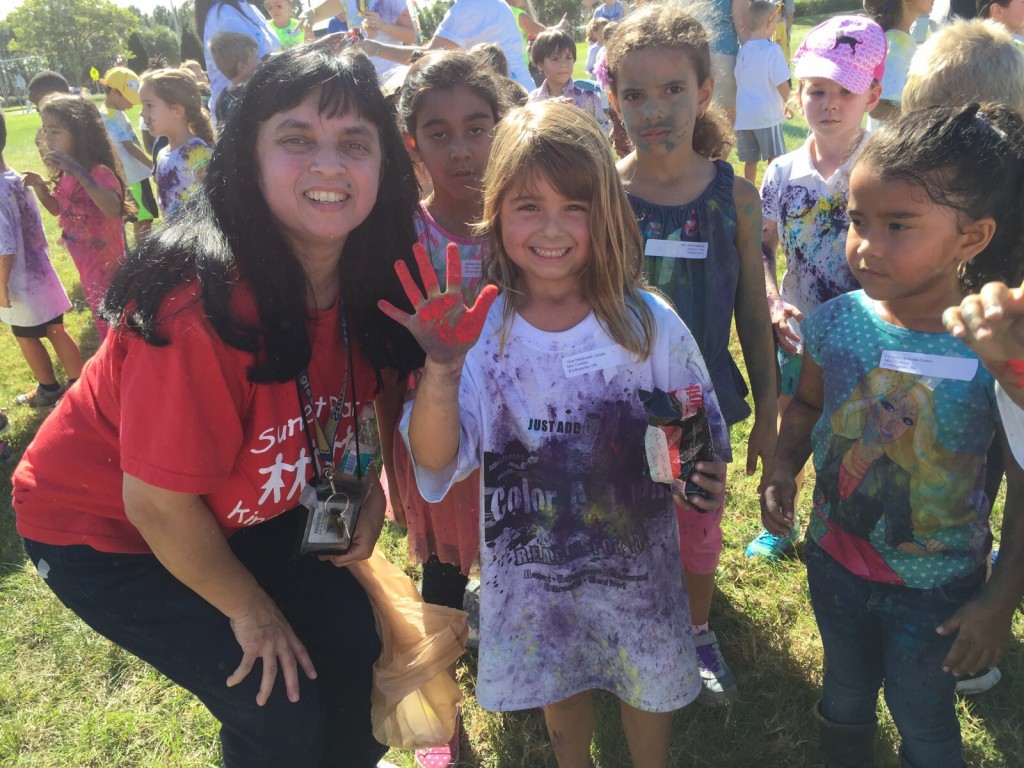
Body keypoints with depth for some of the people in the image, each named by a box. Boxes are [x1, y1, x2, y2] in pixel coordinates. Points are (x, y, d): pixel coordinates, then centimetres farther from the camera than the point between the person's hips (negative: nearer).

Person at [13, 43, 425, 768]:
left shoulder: (370, 281, -15)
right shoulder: (204, 302, -37)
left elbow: (377, 389, 6)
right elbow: (157, 503, -28)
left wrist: (370, 488, -11)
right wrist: (249, 609, -13)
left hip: (240, 511, 6)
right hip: (103, 529, -6)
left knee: (352, 640, 8)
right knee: (280, 708, -8)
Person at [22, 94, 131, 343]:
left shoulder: (100, 172, -24)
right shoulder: (65, 174, 2)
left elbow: (114, 209, -44)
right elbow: (57, 209, 18)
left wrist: (79, 172, -48)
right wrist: (39, 186, -1)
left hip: (108, 265, -9)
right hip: (87, 267, 9)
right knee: (102, 320, 23)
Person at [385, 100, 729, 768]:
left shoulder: (647, 321, -16)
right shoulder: (479, 329, -15)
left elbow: (702, 426, -5)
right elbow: (436, 461, -21)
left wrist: (707, 477, -27)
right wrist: (442, 370, -38)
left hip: (634, 557, 0)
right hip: (531, 566, 1)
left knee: (648, 684, 23)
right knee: (559, 683, 27)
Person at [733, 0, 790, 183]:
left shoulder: (742, 50, 6)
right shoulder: (772, 50, -12)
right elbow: (782, 84, -11)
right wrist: (788, 103, 7)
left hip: (744, 115, 6)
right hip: (767, 114, -6)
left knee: (751, 159, 13)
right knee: (776, 158, 0)